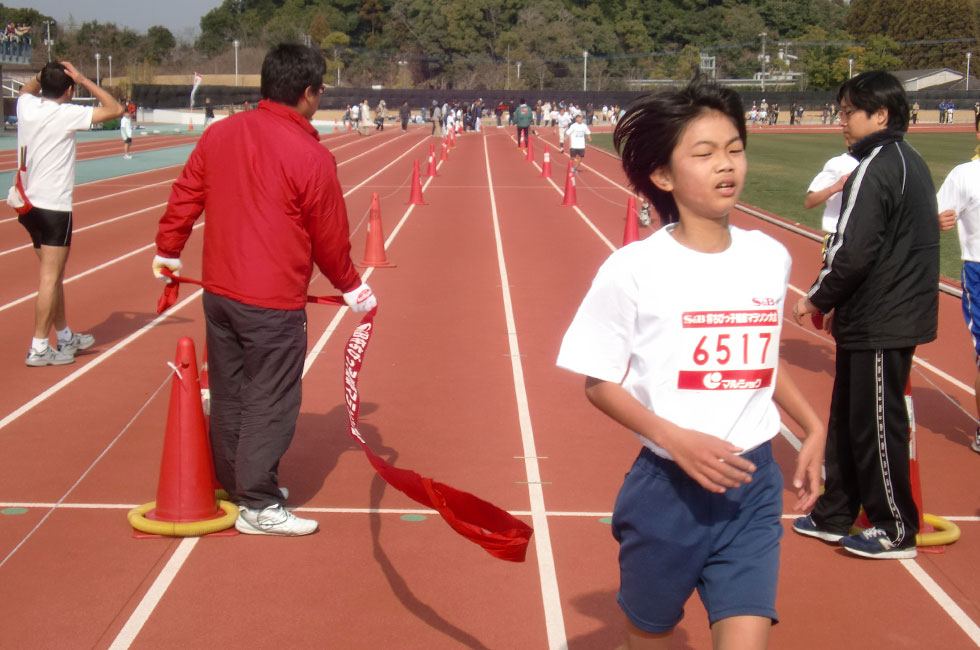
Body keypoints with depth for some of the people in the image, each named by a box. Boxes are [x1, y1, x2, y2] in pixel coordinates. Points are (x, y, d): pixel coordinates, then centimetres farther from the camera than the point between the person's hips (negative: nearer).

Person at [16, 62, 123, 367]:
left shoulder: (26, 106, 4)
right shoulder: (66, 114, -15)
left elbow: (26, 88, 30)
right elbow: (115, 109, -11)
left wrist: (46, 73, 14)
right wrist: (83, 80, -7)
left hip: (29, 204, 8)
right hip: (54, 207, -8)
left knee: (53, 274, 18)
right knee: (50, 277, -3)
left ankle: (65, 336, 29)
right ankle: (39, 347, -2)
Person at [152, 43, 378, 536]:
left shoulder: (218, 135, 3)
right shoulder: (311, 157, -13)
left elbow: (184, 199, 10)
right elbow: (329, 238, -5)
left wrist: (168, 251, 26)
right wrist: (352, 288, 10)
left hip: (218, 291, 7)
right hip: (274, 302, -7)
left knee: (228, 394, 17)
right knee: (270, 401, 3)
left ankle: (235, 484, 32)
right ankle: (258, 506, 9)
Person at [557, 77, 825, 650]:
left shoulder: (771, 257, 2)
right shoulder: (634, 270, -13)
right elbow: (599, 383, -7)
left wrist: (815, 427, 11)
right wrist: (674, 438, -20)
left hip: (753, 486, 3)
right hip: (666, 489, -2)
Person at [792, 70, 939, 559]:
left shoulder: (877, 167, -17)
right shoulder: (910, 162, 13)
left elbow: (853, 251, -22)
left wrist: (818, 299, -6)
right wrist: (840, 302, 16)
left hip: (880, 324, -10)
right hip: (895, 313, 10)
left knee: (876, 426, 1)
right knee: (848, 419, 16)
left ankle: (896, 529, 13)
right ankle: (835, 515, 26)